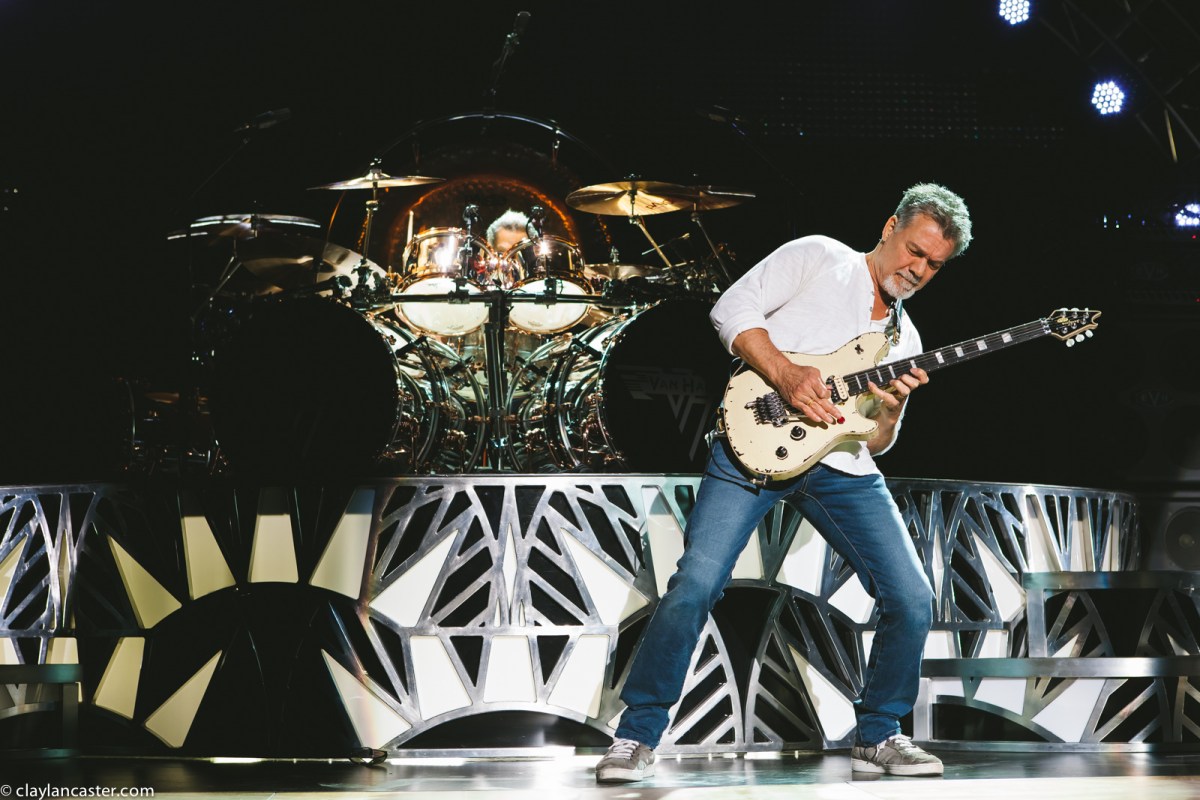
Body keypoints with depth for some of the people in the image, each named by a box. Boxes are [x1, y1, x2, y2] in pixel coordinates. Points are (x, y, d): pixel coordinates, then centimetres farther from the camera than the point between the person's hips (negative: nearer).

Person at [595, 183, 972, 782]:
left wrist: (892, 409, -6)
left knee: (912, 601, -5)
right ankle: (637, 737, -3)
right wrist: (787, 376, -16)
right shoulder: (819, 258, 6)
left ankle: (877, 737, 15)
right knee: (695, 585, -16)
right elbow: (733, 309, -5)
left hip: (839, 466, 5)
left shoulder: (905, 342, 20)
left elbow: (875, 443, 17)